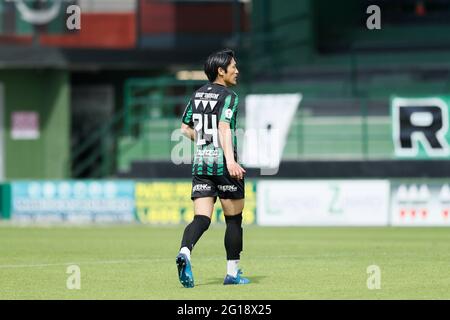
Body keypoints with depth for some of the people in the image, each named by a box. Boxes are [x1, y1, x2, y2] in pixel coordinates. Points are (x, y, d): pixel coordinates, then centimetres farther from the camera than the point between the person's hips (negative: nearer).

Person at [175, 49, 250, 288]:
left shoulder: (197, 95, 13)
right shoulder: (228, 97, -8)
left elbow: (185, 128, 19)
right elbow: (224, 127, -21)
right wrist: (231, 160, -31)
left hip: (200, 163, 6)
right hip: (223, 163, -6)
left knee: (201, 218, -2)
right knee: (234, 219, 8)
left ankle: (185, 252, -30)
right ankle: (232, 272, 13)